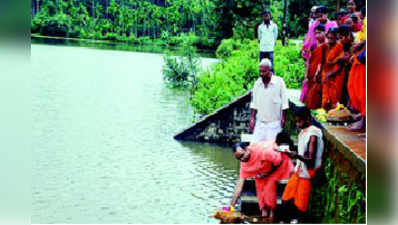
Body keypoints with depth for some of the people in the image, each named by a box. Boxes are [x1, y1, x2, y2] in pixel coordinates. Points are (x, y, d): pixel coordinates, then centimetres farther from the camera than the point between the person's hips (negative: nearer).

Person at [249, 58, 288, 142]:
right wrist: (252, 118, 8)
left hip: (274, 122, -3)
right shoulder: (257, 83, 6)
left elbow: (284, 104, -2)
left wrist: (283, 118, -5)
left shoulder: (279, 81, -5)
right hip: (260, 122, 4)